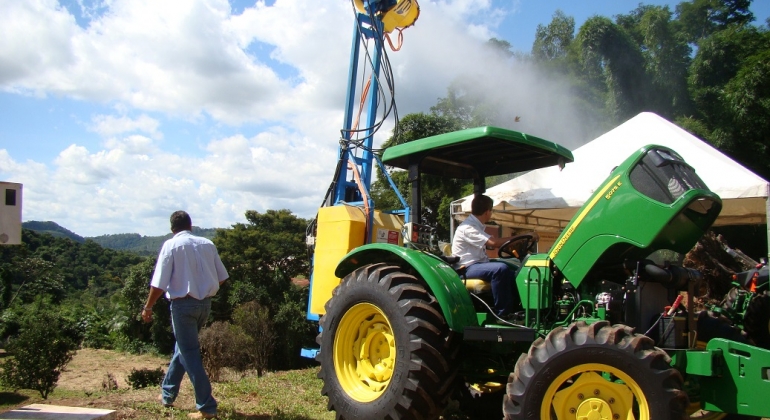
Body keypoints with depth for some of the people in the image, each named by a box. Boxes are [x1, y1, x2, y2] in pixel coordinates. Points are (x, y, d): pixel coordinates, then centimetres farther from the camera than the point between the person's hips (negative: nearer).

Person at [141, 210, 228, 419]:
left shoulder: (171, 245, -8)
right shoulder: (207, 244, 4)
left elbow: (159, 283, -12)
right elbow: (222, 277, 6)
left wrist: (148, 307, 0)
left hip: (183, 303, -5)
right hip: (205, 303, 5)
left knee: (190, 354, 1)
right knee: (183, 347, 22)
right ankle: (167, 394, 35)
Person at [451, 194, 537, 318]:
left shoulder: (477, 226, 17)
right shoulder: (467, 228, -17)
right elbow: (494, 243, -27)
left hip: (479, 264, 10)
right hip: (468, 268, -10)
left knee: (512, 273, -1)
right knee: (501, 268, -31)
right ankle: (503, 313, -25)